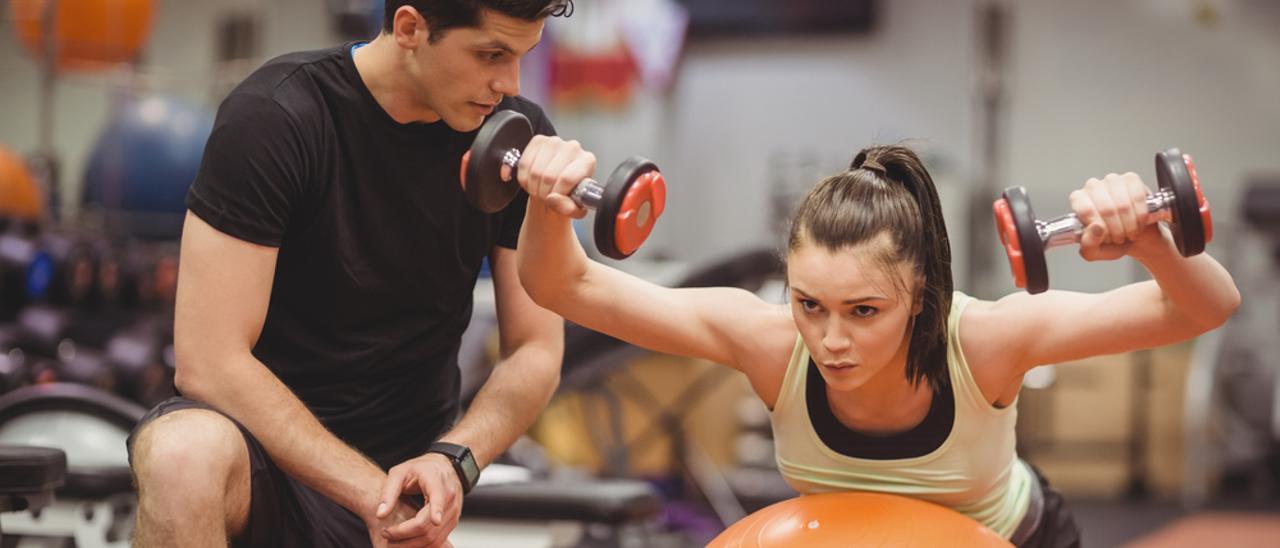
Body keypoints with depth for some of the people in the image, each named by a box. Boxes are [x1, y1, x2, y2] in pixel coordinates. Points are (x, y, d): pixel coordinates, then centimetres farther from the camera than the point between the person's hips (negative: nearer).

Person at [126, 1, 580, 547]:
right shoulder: (271, 118, -16)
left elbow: (535, 352, 1)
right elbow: (209, 363, -20)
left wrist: (452, 460, -19)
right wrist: (375, 495, -22)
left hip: (402, 474, 4)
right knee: (186, 455, -38)